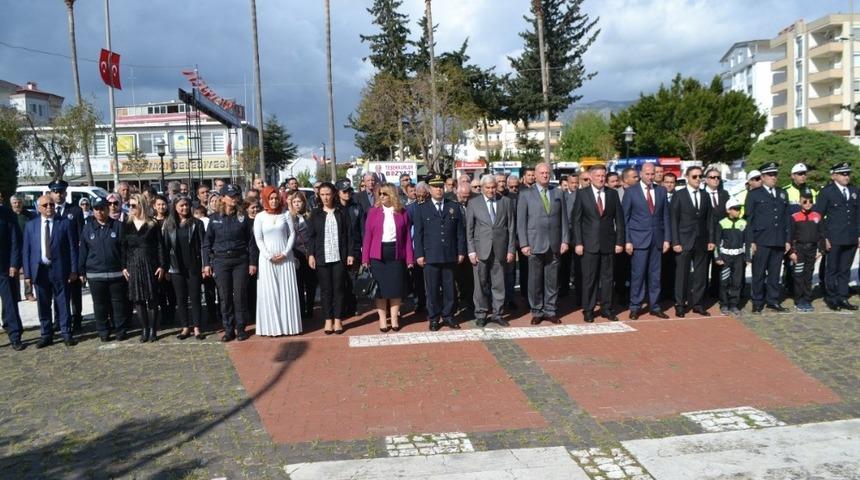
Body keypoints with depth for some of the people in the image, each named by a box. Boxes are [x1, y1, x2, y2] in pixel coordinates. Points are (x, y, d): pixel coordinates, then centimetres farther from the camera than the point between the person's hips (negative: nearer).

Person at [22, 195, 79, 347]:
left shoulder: (66, 223, -1)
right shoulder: (31, 225, 7)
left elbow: (73, 247, -2)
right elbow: (26, 250, 7)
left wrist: (73, 270, -7)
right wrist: (27, 273, 1)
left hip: (59, 270, -2)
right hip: (39, 270, 3)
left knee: (63, 303, 4)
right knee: (43, 305, 10)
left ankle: (66, 334, 14)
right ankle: (46, 335, 20)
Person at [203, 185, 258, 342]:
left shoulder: (243, 218, 2)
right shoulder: (214, 219, 4)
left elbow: (251, 241, 2)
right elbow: (207, 242, 6)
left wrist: (253, 262, -3)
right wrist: (206, 263, 0)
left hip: (240, 260, -1)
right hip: (221, 261, 1)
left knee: (240, 295, 0)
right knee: (224, 296, 4)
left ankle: (241, 328, 12)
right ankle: (228, 330, 13)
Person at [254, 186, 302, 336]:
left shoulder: (285, 215, 4)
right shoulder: (260, 217, 2)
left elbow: (292, 234, 2)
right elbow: (258, 239, -1)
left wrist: (285, 253, -9)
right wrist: (269, 256, -10)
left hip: (285, 258, 1)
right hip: (267, 259, -1)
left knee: (287, 291, 3)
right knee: (269, 292, 1)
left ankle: (289, 324, 10)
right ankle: (271, 326, 5)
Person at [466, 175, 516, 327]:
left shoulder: (506, 202, 7)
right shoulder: (473, 204, 4)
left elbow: (511, 227, 6)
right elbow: (469, 230, 3)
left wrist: (511, 250, 2)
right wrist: (471, 251, -4)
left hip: (500, 250, 1)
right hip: (481, 250, -1)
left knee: (499, 284, 6)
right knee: (481, 284, 4)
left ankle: (497, 314, 17)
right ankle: (480, 314, 15)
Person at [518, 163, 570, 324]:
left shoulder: (558, 193, 11)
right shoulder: (525, 194, 2)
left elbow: (564, 218, 10)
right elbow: (521, 221, -1)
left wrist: (565, 240, 2)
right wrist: (523, 244, -8)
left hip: (554, 244, 2)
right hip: (534, 244, -2)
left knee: (552, 280, 6)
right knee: (535, 280, 3)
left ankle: (550, 310, 16)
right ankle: (537, 312, 14)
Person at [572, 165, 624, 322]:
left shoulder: (613, 194, 7)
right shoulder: (582, 194, 1)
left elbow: (619, 219, 7)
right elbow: (576, 220, -1)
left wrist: (619, 242, 1)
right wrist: (578, 243, -8)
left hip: (608, 243, 2)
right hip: (589, 243, -2)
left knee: (607, 277, 7)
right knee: (589, 278, 2)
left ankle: (606, 309, 18)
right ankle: (588, 310, 12)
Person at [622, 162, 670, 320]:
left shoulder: (661, 191, 10)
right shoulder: (631, 191, -1)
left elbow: (665, 216, 10)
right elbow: (625, 217, -2)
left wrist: (667, 239, 4)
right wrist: (627, 241, -8)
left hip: (657, 239, 3)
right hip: (638, 239, -3)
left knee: (655, 274, 7)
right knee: (637, 274, -2)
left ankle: (655, 306, 16)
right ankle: (635, 307, 8)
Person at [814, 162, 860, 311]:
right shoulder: (826, 192, -2)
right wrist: (824, 237, -8)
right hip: (834, 239, -4)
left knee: (845, 270, 9)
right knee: (832, 270, 4)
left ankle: (842, 298, 16)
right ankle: (831, 299, 12)